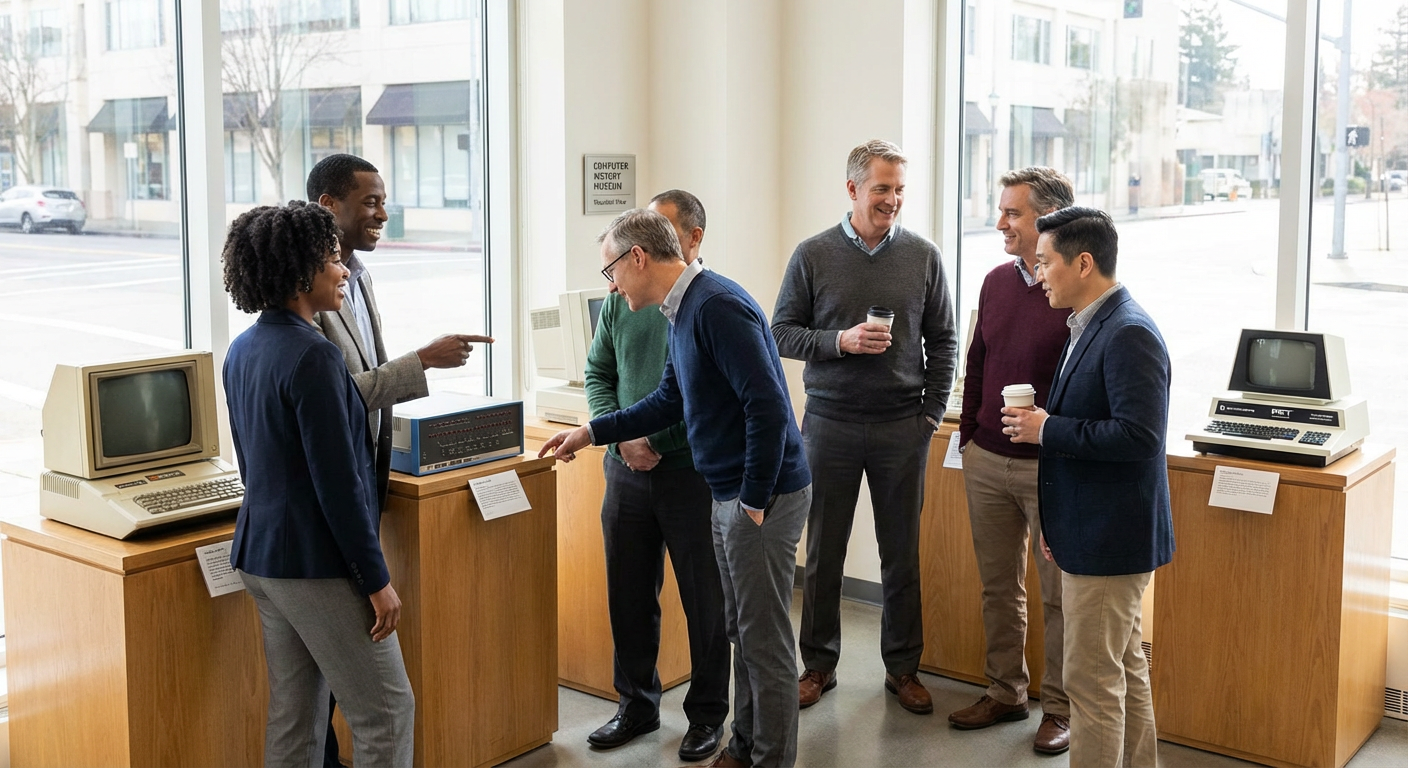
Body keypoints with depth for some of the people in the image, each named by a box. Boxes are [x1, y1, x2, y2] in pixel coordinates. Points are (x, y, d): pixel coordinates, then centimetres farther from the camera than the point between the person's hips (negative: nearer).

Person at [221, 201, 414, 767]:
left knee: (293, 715, 15)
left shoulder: (242, 350, 9)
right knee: (386, 711, 0)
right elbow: (339, 482, -21)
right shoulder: (312, 356, -19)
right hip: (317, 563, -9)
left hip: (261, 553, 9)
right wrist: (376, 579, -15)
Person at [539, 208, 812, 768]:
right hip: (730, 493, 10)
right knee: (742, 630, 19)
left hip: (763, 494, -10)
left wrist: (755, 502, -20)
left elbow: (767, 406, -25)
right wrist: (591, 433, 20)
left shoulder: (716, 306, -21)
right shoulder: (684, 309, 12)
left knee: (764, 638, 2)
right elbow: (669, 402, 22)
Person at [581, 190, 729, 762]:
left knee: (705, 599, 7)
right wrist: (623, 436, -6)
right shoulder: (622, 298, 5)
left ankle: (707, 715, 24)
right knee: (629, 595, 14)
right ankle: (637, 703, 31)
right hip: (628, 470, 5)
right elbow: (598, 374, 10)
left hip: (695, 473, -4)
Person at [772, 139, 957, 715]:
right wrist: (840, 341, -15)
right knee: (823, 553, 8)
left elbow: (942, 339, 7)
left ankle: (903, 667, 22)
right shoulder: (813, 256, 0)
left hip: (903, 428, 1)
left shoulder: (922, 256, 3)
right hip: (830, 424, -1)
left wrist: (933, 412, 1)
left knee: (902, 553, 8)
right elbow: (781, 333, 1)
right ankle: (818, 664, 22)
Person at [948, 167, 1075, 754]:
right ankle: (1005, 692, 30)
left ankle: (1060, 708, 19)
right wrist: (968, 440, 15)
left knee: (1058, 594, 6)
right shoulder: (997, 281, 8)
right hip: (987, 462, 6)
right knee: (998, 587, 15)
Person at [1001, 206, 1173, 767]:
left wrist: (1047, 429, -19)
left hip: (1110, 539, -10)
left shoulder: (1129, 334, -19)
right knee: (1125, 670, 20)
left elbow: (1138, 435, -28)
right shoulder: (1088, 328, 12)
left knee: (1092, 681, -2)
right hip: (1093, 533, 10)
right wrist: (1057, 521, 20)